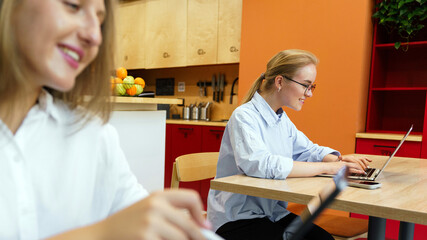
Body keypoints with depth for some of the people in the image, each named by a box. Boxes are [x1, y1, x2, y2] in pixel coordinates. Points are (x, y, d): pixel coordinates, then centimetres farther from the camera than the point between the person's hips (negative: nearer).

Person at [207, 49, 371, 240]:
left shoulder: (282, 119, 10)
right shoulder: (244, 116, -17)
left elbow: (308, 150, 17)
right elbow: (259, 164, -33)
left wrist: (337, 159, -7)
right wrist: (327, 167, -29)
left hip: (274, 213, 8)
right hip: (237, 219, -7)